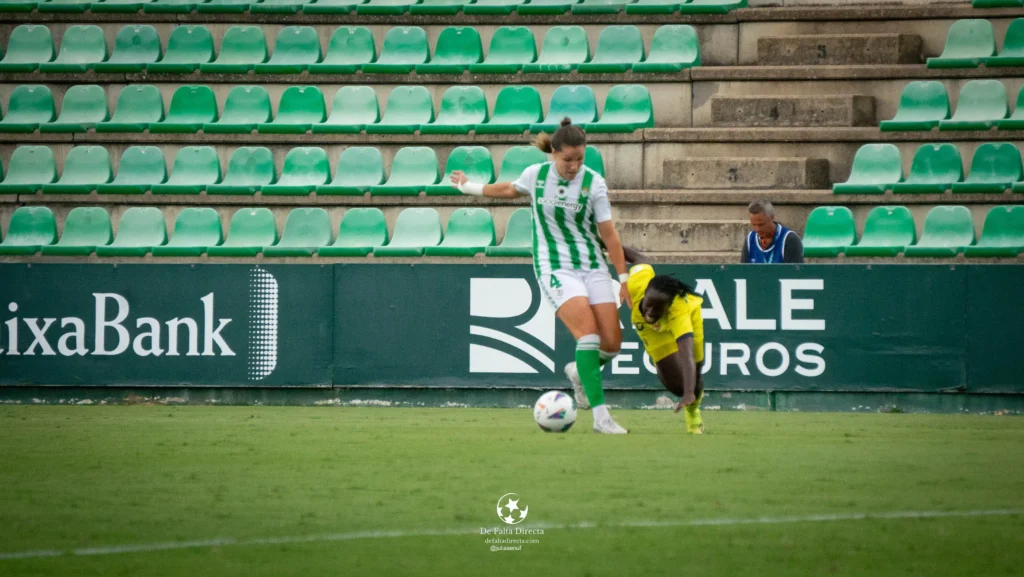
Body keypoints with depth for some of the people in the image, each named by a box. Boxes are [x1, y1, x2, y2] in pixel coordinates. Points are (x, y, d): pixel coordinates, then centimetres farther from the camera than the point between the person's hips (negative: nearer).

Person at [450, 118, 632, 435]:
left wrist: (624, 278, -3)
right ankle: (600, 416, -24)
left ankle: (580, 371, 32)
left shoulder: (593, 183, -7)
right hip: (555, 268, -2)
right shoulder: (535, 175, -5)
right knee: (588, 332, -22)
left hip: (593, 266, 2)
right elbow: (511, 189, 19)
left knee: (612, 343, -5)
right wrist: (471, 188, 33)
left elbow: (608, 233, -3)